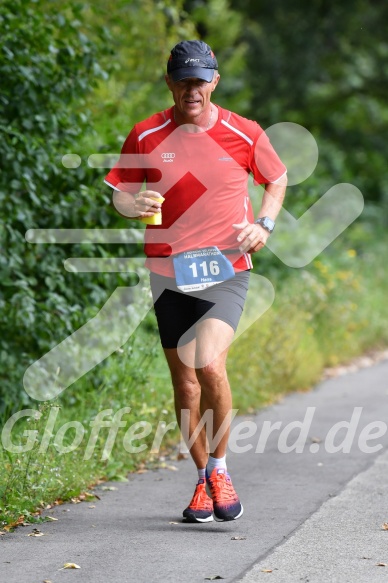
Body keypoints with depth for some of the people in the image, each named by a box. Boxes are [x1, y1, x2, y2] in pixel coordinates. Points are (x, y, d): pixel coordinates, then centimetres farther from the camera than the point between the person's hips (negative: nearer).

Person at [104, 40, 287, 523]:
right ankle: (203, 481, 23)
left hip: (225, 270, -2)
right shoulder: (145, 137, 1)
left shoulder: (244, 134, 0)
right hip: (168, 273, 2)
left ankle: (219, 469, -3)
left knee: (209, 364, -22)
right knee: (185, 382, 6)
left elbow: (277, 179, 17)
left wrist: (264, 224, 0)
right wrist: (134, 205, -15)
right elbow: (120, 191, 8)